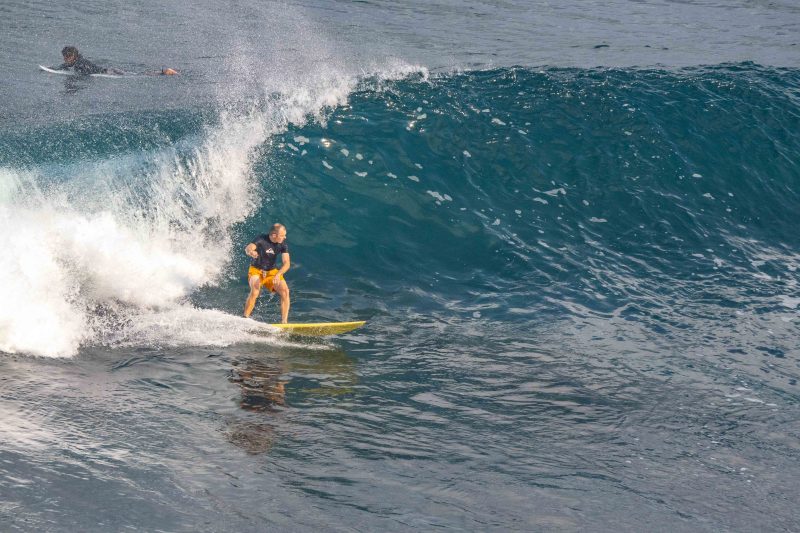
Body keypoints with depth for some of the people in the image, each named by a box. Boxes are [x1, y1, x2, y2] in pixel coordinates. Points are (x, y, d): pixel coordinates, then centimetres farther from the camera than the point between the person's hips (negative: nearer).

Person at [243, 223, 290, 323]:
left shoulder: (283, 244, -12)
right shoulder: (262, 239, -21)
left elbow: (286, 263, -18)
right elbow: (248, 248, -36)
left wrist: (278, 274, -36)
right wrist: (250, 252, -62)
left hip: (272, 272, 3)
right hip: (256, 270, -3)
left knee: (285, 291, -18)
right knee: (255, 291, -30)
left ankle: (284, 321, -13)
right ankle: (245, 318, -20)